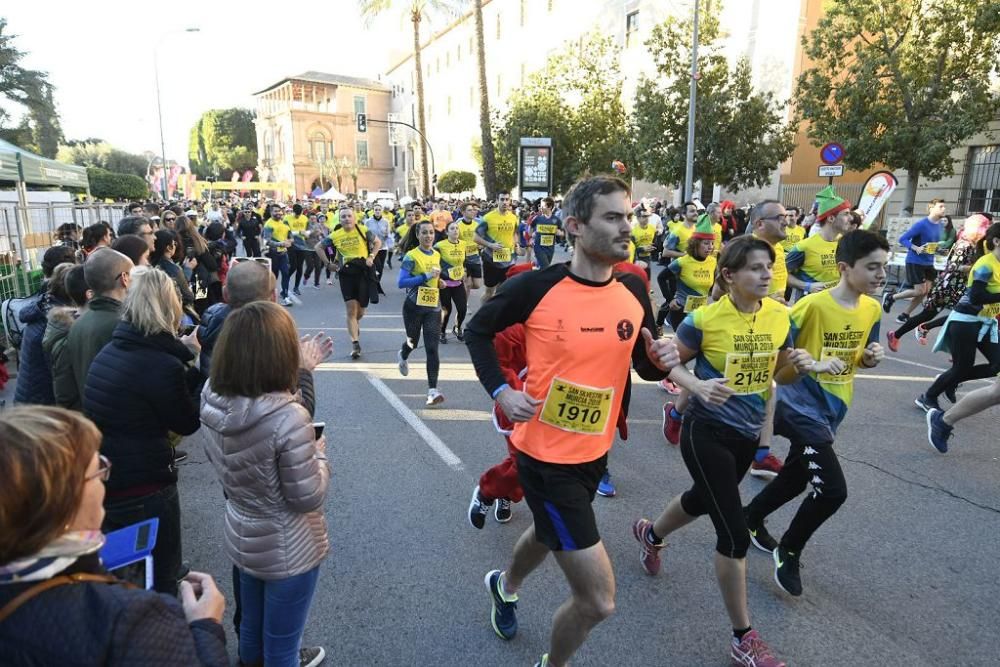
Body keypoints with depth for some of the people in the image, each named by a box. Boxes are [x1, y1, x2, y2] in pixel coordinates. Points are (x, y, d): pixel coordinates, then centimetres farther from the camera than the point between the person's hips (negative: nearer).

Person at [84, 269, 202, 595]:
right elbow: (188, 423, -11)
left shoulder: (111, 350, 1)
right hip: (143, 489, -8)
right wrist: (192, 365, -7)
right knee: (160, 577, 12)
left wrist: (180, 354, 4)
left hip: (101, 478, 8)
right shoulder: (163, 366, -24)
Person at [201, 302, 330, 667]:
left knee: (251, 625, 31)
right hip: (287, 550, -6)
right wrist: (319, 451, -8)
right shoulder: (288, 418, -34)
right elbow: (308, 498, -24)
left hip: (241, 537, 7)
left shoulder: (213, 400, -12)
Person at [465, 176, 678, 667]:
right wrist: (500, 390, -16)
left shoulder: (634, 291, -4)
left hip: (595, 454, 7)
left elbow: (645, 367, 9)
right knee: (598, 600, -3)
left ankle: (504, 585, 69)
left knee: (548, 534, 34)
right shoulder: (536, 286, -19)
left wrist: (661, 361, -14)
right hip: (545, 456, -6)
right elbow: (478, 330, -3)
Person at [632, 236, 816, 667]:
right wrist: (699, 386, -28)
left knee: (703, 500, 27)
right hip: (707, 433, -6)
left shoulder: (780, 316, -3)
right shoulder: (704, 319, -19)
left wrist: (799, 365, -14)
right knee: (735, 533, -5)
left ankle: (649, 533, 60)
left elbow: (779, 375, 8)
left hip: (748, 434, 7)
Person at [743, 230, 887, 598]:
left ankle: (751, 518, 45)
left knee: (794, 479, 20)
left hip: (832, 409, 8)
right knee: (833, 490, -13)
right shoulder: (813, 305, -20)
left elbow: (861, 358, 15)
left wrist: (872, 357, -7)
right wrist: (814, 365, -27)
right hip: (801, 406, -8)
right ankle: (789, 552, 12)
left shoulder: (872, 309, 2)